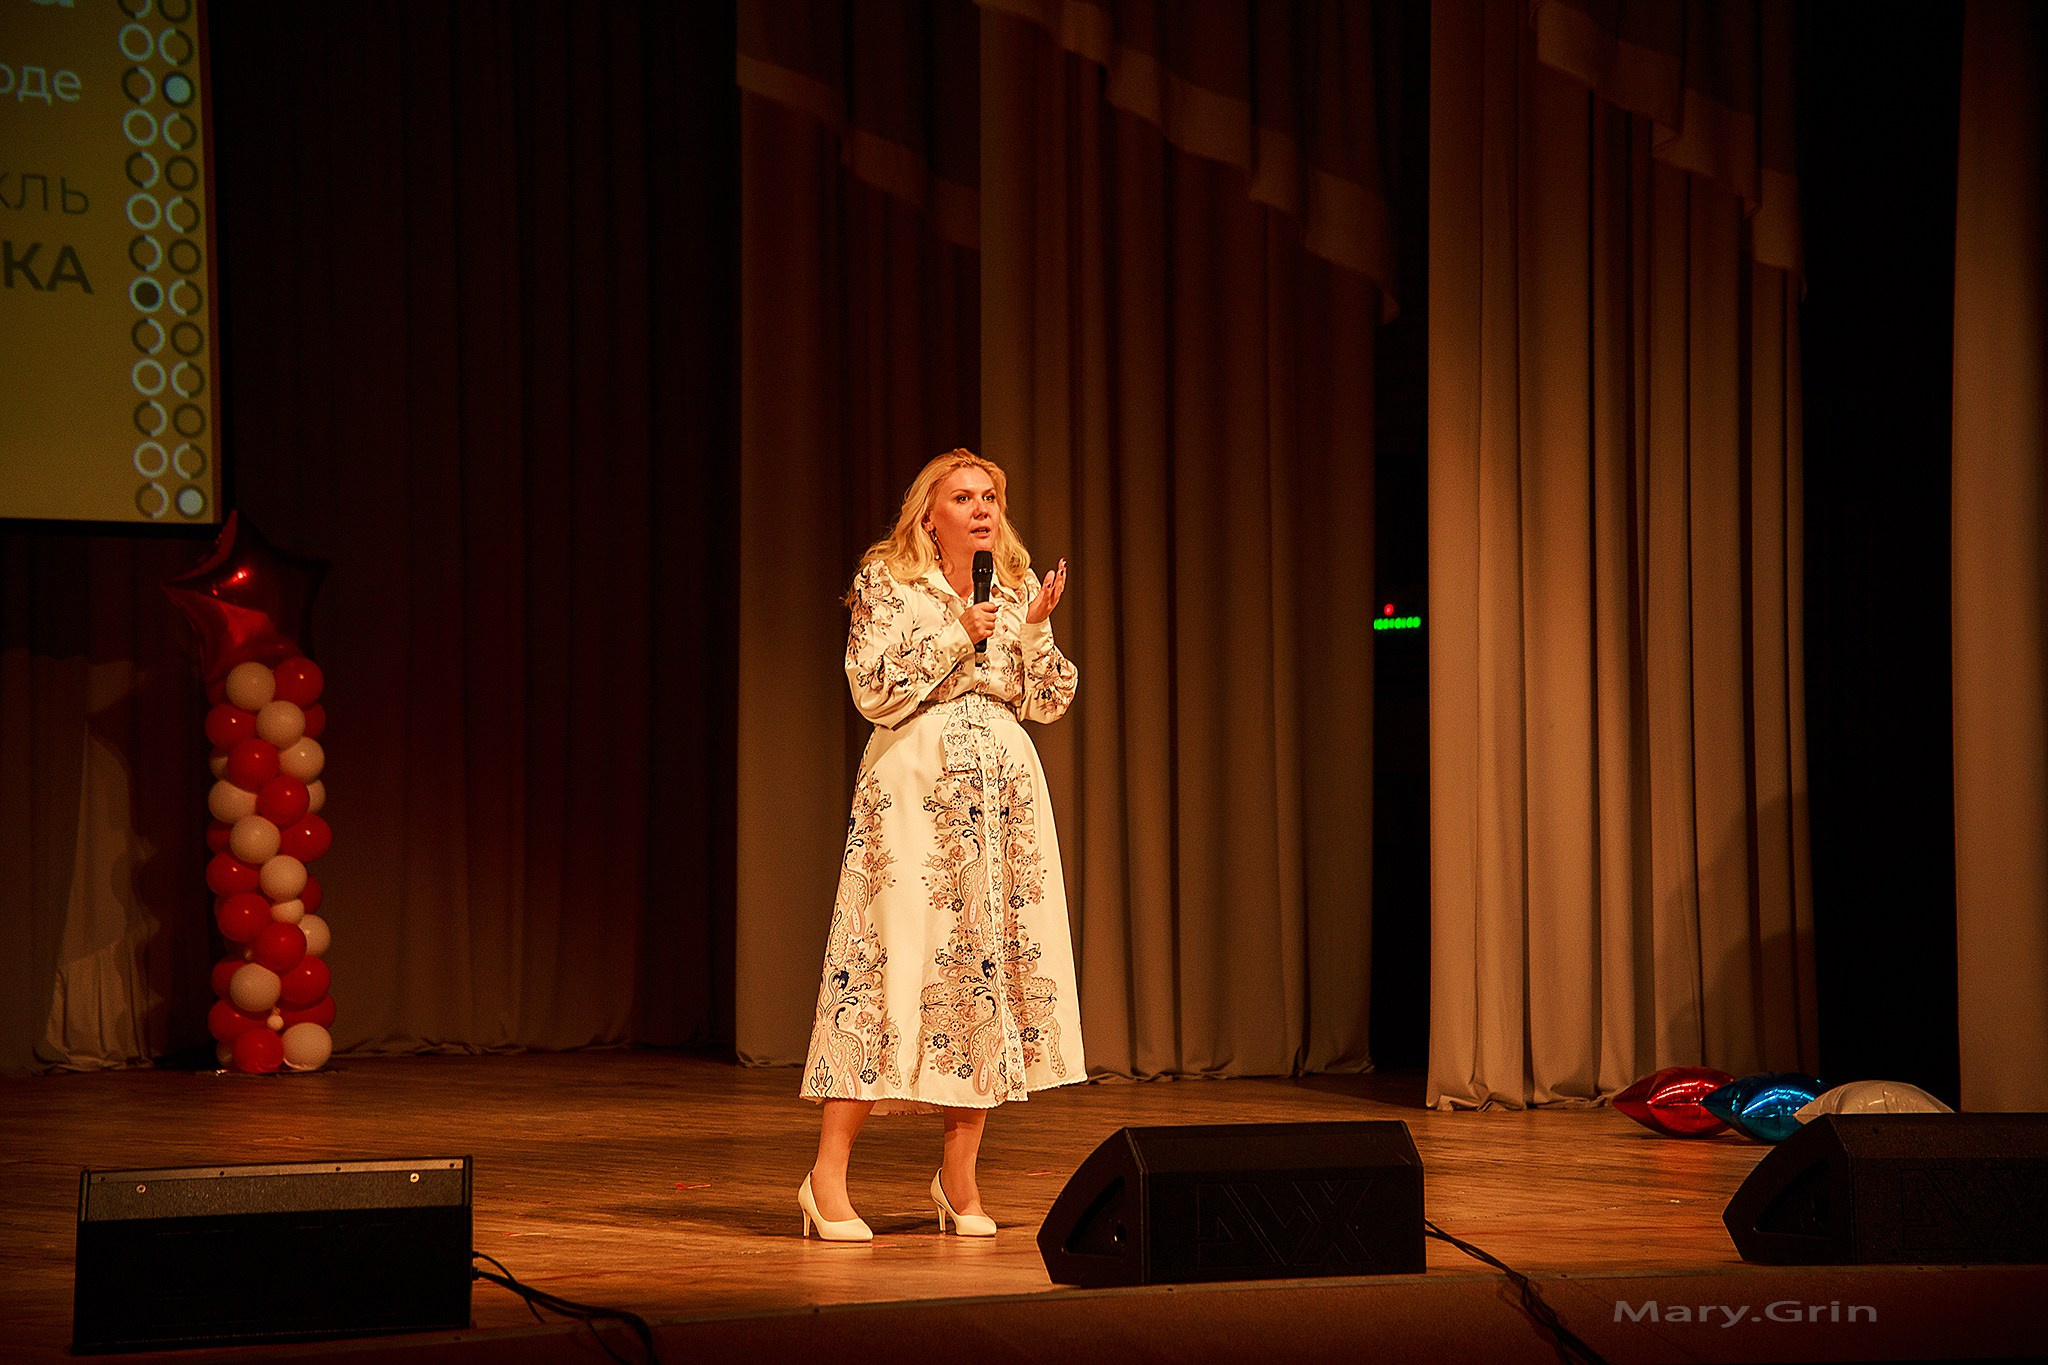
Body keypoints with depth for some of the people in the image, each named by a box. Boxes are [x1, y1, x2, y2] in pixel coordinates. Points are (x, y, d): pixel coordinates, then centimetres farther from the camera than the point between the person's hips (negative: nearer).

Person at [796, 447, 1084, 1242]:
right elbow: (874, 693, -9)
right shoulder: (885, 583, 0)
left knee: (992, 966, 0)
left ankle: (959, 1174, 8)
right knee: (893, 967, -10)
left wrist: (1035, 629, -5)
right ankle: (828, 1176, -7)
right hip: (915, 788, -5)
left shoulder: (1017, 587, 13)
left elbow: (1048, 702, 11)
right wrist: (956, 635, -13)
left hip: (1003, 787, 5)